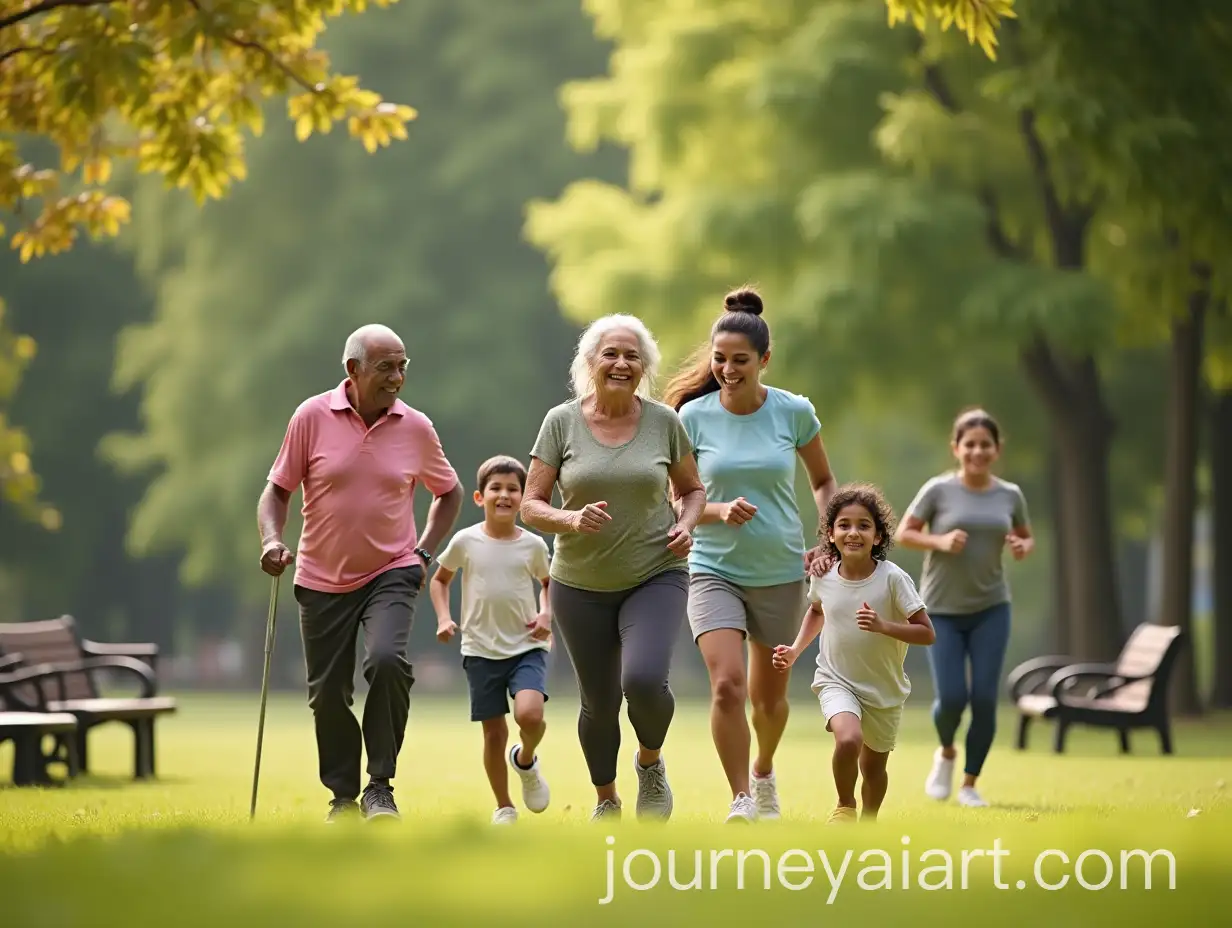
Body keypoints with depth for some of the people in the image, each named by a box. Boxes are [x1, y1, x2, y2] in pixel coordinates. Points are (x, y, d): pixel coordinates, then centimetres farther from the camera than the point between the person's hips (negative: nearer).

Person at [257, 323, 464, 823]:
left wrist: (424, 552, 4)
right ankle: (342, 797, 24)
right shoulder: (312, 417, -7)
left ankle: (381, 787, -12)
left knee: (387, 661, -25)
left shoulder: (416, 427, -3)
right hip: (322, 579, 1)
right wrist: (271, 540, -18)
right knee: (327, 693, 4)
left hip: (391, 573, -1)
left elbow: (449, 493, 14)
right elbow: (278, 489, 0)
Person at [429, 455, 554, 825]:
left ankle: (526, 760, 10)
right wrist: (443, 617, -3)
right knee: (494, 732, 2)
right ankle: (504, 807, 20)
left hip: (527, 648, 0)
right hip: (482, 651, 0)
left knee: (529, 714, -24)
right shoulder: (466, 541, -4)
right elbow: (440, 579, 12)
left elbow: (548, 583, 17)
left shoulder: (533, 545, -2)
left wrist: (545, 615, -2)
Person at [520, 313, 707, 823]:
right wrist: (572, 520, -22)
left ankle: (651, 762, 8)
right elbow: (530, 507, -3)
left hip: (656, 577, -1)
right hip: (581, 585, 1)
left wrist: (685, 524, -8)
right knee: (599, 702, 9)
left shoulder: (664, 421, -1)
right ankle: (606, 801, 34)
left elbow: (693, 489, 12)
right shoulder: (561, 422, -4)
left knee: (644, 681, -24)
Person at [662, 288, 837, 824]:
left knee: (769, 694, 13)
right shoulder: (694, 416, -7)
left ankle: (764, 772, 43)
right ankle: (741, 801, -9)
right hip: (714, 569, -1)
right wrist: (720, 510, -22)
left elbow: (823, 482, 10)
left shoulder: (794, 412, -5)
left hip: (780, 572, 1)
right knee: (727, 684, -20)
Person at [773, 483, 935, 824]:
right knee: (849, 739, -28)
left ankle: (868, 824, 42)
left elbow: (927, 634, -16)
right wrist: (795, 649, 5)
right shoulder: (823, 577, -7)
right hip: (836, 681, 0)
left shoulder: (893, 578, -17)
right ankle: (844, 806, -2)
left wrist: (882, 626, -30)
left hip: (885, 689, 0)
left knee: (873, 767, 13)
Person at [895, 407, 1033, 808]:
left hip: (991, 609, 2)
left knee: (984, 699, -5)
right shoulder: (938, 490, -6)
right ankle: (946, 753, 25)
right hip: (942, 610, -2)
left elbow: (1026, 537, 16)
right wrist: (940, 541, -19)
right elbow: (903, 534, -2)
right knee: (951, 697, -9)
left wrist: (1023, 547, -7)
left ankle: (970, 784, 12)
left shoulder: (1010, 495, 2)